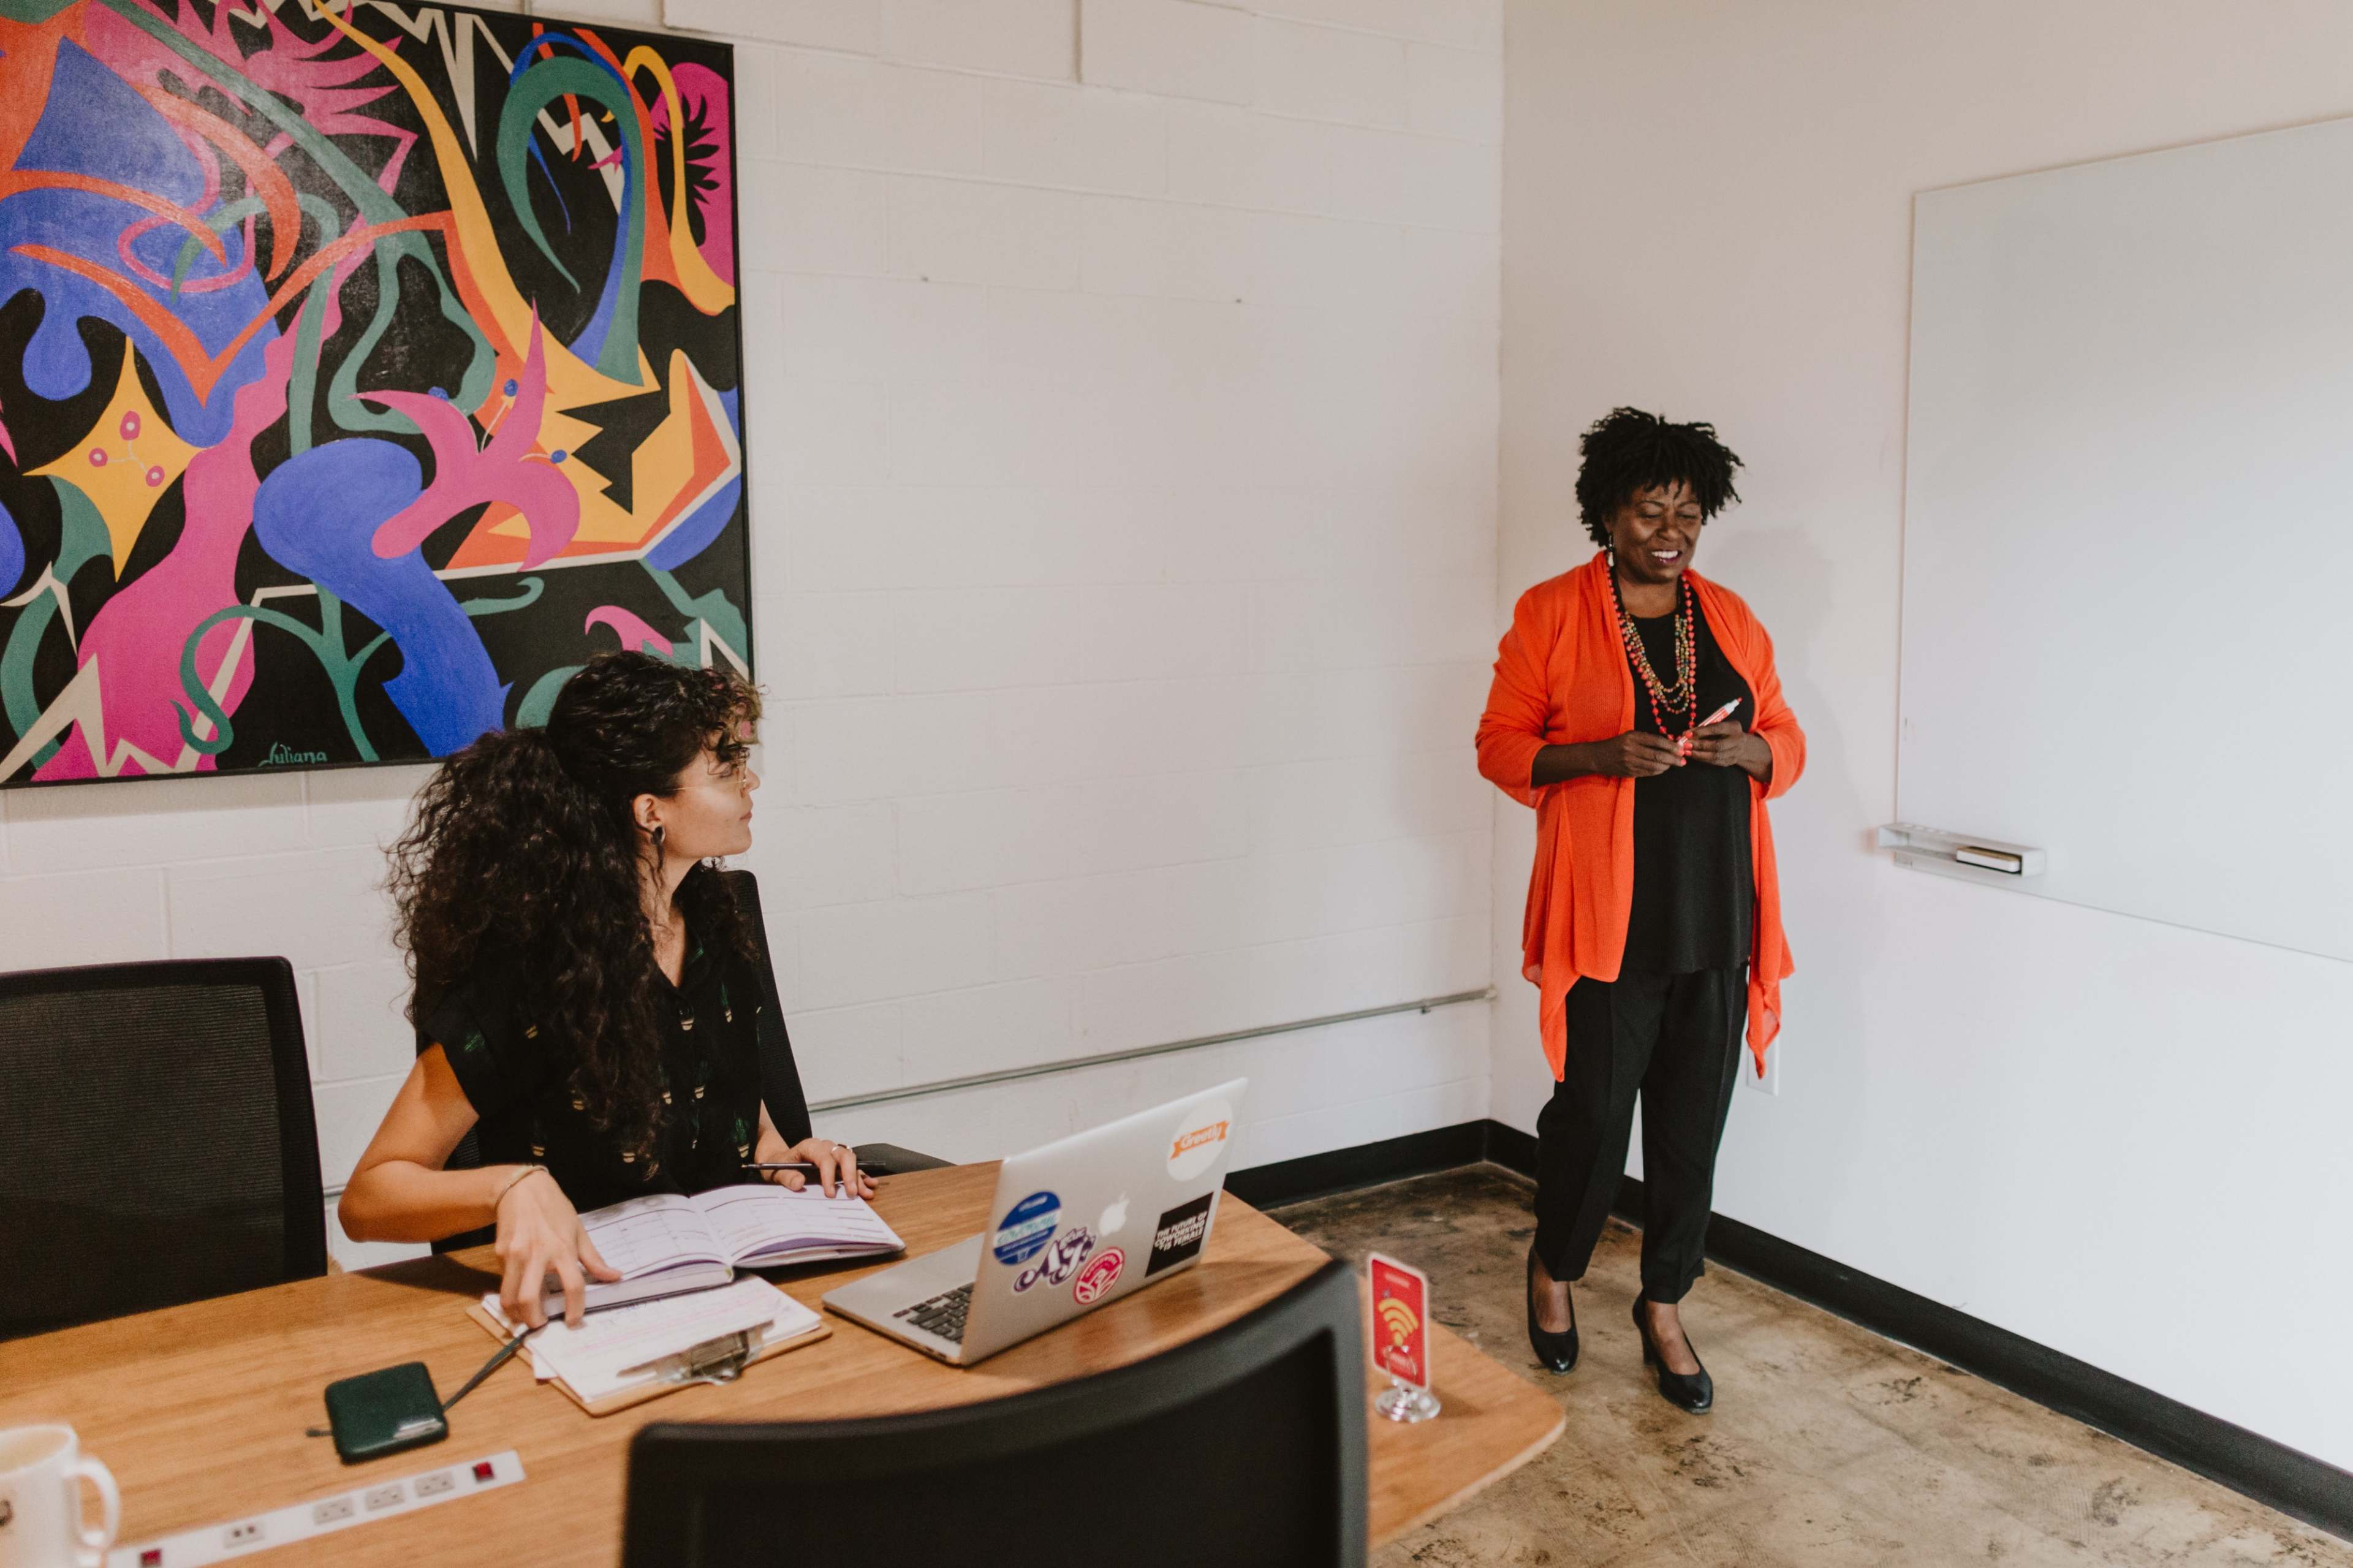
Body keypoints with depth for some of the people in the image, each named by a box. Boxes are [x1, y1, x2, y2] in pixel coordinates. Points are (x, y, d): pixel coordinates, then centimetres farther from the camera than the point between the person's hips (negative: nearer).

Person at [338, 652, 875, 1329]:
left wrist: (774, 1147, 1)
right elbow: (367, 1201, -15)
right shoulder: (526, 967, -18)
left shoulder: (712, 918, 4)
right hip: (578, 1307, -4)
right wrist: (513, 1186, -34)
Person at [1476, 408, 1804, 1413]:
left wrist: (1750, 749, -8)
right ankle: (1554, 1270, 31)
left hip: (1716, 917, 4)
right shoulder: (1550, 615, -3)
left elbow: (1788, 743, 15)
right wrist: (1600, 755, -20)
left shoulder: (1730, 619, 10)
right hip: (1607, 914, -4)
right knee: (1592, 1111, 3)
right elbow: (1502, 746, -3)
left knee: (1692, 1122, 9)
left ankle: (1664, 1308, 27)